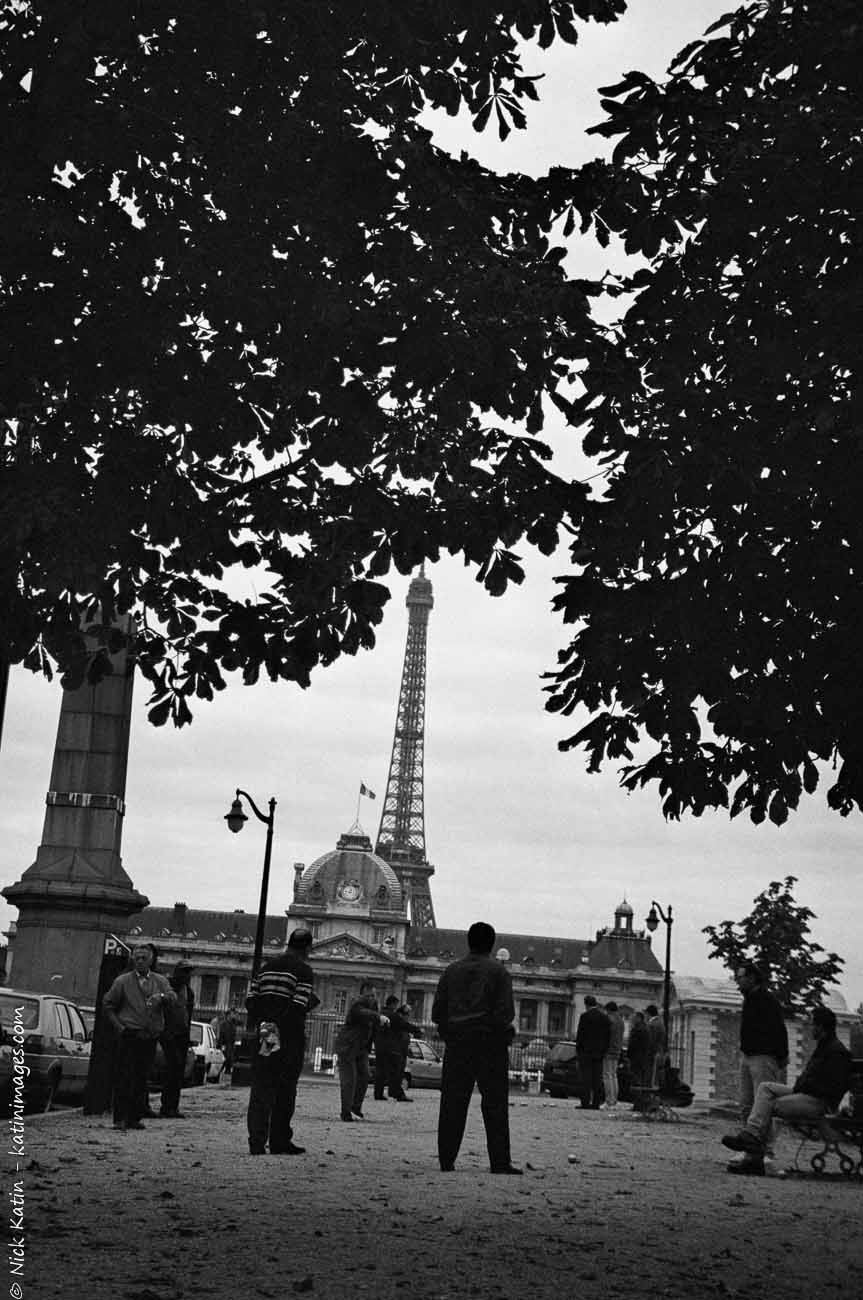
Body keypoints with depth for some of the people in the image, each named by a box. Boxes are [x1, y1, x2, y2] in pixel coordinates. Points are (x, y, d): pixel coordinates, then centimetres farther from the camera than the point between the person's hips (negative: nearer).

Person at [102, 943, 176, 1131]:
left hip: (149, 1037, 3)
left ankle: (134, 1118, 13)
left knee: (142, 1078, 6)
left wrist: (162, 996, -28)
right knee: (124, 1077, -8)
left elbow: (173, 997, -6)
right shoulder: (122, 981, 6)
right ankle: (120, 1119, -6)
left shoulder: (160, 981, 11)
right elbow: (107, 1005, 9)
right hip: (129, 1036, -3)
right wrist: (118, 1026, -3)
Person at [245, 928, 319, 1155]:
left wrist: (257, 1024, 14)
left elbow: (250, 1001, 7)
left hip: (264, 1035, 5)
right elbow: (300, 1007, -16)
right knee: (285, 1090, 6)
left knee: (260, 1087, 5)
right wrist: (313, 1001, 2)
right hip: (289, 1037, -5)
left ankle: (257, 1142, 0)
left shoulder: (266, 967, 12)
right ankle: (279, 1142, 10)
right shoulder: (304, 971, -7)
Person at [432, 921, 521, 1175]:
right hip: (490, 1042, -3)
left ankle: (446, 1160, 5)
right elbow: (506, 1012, -10)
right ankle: (500, 1162, -3)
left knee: (452, 1103, 6)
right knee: (495, 1104, 1)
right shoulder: (498, 971, -5)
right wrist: (504, 1029, 9)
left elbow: (437, 1013, 4)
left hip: (456, 1042, 3)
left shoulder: (452, 970, 5)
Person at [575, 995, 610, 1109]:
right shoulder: (605, 1017, 8)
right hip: (599, 1052, 5)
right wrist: (604, 1050, 13)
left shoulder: (585, 1016, -8)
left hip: (586, 1051, -5)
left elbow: (580, 1034, -9)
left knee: (586, 1077, -4)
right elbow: (608, 1035, 9)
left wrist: (578, 1048, 0)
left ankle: (585, 1102, -8)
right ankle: (596, 1103, 4)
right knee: (597, 1078, 6)